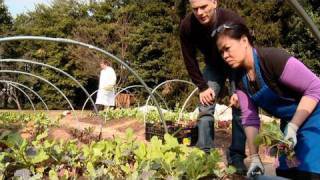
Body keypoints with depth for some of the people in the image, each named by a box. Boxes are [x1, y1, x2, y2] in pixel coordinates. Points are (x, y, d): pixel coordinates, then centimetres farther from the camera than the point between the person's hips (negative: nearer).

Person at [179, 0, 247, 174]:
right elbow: (189, 59, -13)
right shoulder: (187, 26, -28)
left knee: (240, 107, -10)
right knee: (205, 106, -6)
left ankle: (236, 156, -1)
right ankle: (204, 154, 2)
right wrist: (202, 87, -15)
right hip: (213, 65, 3)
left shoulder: (233, 20, -36)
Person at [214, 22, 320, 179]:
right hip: (289, 123, 7)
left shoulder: (273, 58, -27)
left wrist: (293, 126, -28)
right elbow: (250, 118, -3)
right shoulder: (240, 78, -4)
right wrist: (254, 157, -9)